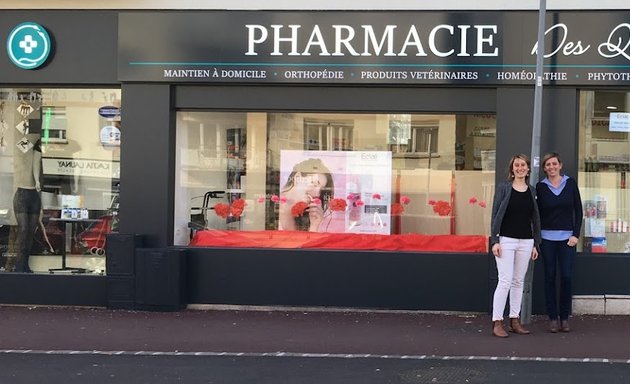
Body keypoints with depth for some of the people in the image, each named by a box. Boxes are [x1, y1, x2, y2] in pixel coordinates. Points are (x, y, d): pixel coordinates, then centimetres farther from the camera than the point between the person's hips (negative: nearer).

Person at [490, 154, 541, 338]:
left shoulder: (532, 191, 10)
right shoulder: (503, 187, -1)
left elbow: (535, 218, 14)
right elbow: (495, 214, -4)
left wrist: (536, 244, 10)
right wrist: (494, 240, -11)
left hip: (525, 242, 4)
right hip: (506, 240, -4)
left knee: (519, 282, 8)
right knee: (505, 281, -10)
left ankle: (514, 321, 16)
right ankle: (497, 322, -7)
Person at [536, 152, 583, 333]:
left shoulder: (570, 183, 4)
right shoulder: (540, 187, 3)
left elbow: (578, 210, 5)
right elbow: (538, 213, 5)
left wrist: (575, 235, -3)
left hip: (567, 238, 0)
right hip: (547, 238, 0)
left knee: (566, 277, -4)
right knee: (550, 277, 2)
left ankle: (565, 317, 5)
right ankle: (553, 318, 8)